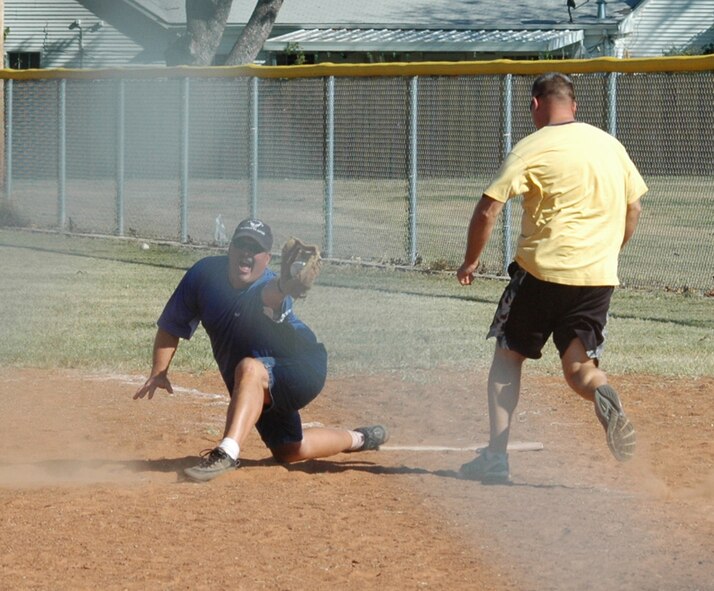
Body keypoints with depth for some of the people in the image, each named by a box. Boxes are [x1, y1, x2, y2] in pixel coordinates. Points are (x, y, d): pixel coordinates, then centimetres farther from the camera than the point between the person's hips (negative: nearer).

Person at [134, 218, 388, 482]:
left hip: (304, 370, -7)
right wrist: (158, 373, -14)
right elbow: (171, 326, -4)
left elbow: (272, 292, -58)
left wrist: (287, 283, -82)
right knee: (289, 451, 22)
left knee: (250, 368, -39)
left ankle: (226, 453, -45)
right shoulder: (205, 274, -15)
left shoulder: (269, 289, -31)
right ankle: (357, 439, 47)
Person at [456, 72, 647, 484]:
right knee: (579, 367, 7)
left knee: (508, 356, 13)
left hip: (542, 269, -4)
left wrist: (471, 261, 3)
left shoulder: (533, 149, -5)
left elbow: (488, 210, -11)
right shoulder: (610, 145, 11)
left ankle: (496, 457, 5)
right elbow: (633, 207, 16)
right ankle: (604, 396, -30)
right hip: (599, 277, 4)